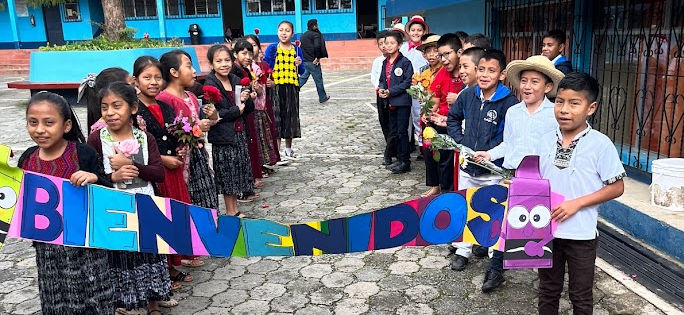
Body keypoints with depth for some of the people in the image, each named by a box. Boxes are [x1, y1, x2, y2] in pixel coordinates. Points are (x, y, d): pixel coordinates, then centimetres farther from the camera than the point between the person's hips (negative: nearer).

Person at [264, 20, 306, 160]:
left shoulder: (296, 50, 7)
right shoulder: (272, 48, -1)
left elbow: (301, 72, 11)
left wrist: (299, 65, -9)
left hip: (292, 87, 3)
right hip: (276, 87, -3)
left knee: (291, 115, 10)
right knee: (277, 114, 0)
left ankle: (288, 148, 25)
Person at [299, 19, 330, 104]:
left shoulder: (303, 35, 14)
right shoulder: (316, 34, -10)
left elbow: (300, 47, 15)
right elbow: (317, 46, -24)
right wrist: (318, 57, -14)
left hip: (304, 61, 7)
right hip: (313, 62, -7)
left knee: (302, 79, 14)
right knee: (318, 80, 6)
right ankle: (322, 97, 18)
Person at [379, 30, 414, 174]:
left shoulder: (405, 62, -11)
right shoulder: (385, 62, 11)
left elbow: (407, 82, -16)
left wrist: (390, 91, -18)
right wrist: (381, 89, -5)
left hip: (402, 102, -8)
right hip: (390, 102, 8)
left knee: (402, 132, -4)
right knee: (394, 132, 13)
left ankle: (405, 162, 5)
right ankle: (399, 159, 25)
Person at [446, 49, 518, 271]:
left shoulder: (509, 102, -16)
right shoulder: (468, 95, -1)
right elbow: (453, 118, 13)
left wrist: (488, 152, -19)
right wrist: (460, 142, 3)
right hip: (467, 166, 5)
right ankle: (463, 251, 32)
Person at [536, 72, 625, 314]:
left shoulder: (600, 144, -13)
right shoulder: (546, 140, 0)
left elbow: (616, 187, -10)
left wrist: (577, 203, -18)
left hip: (580, 234, -4)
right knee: (548, 290, 20)